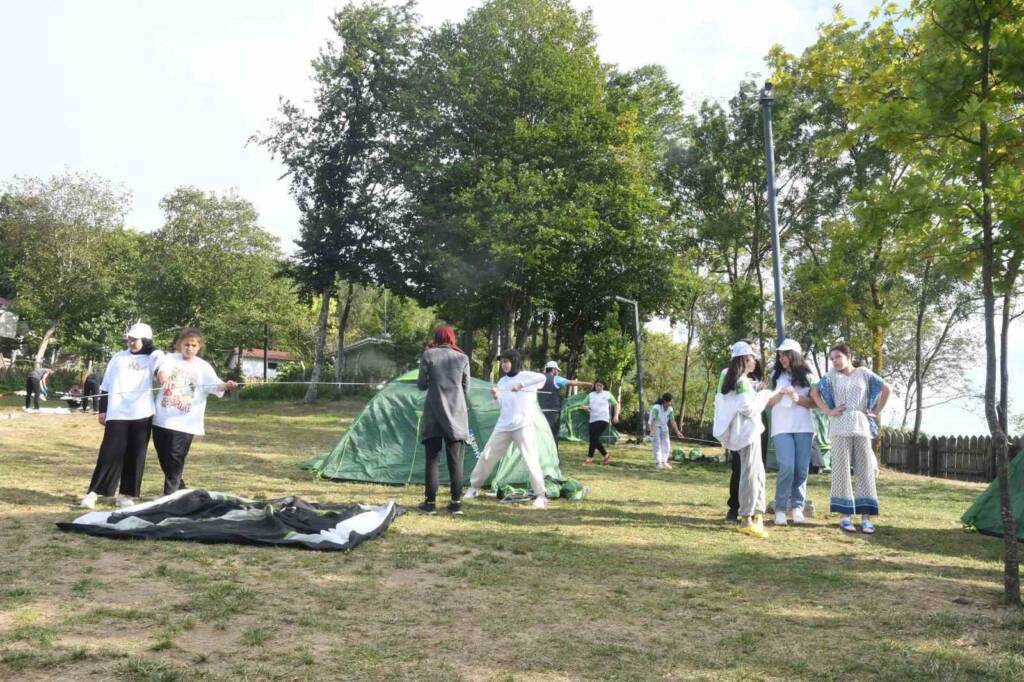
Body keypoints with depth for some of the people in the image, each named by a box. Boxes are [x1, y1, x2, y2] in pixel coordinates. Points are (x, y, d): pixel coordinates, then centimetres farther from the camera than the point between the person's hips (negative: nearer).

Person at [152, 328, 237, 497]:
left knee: (175, 459, -7)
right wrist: (164, 378, -44)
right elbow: (161, 369, -20)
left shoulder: (203, 366, 1)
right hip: (162, 419, 2)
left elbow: (215, 385, -14)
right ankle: (180, 489, 31)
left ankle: (170, 494, 6)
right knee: (164, 459, 12)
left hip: (184, 422, -2)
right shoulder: (170, 358, 2)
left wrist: (226, 385, -38)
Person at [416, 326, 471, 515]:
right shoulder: (462, 358, 6)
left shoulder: (428, 355, 1)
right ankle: (456, 503, 6)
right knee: (455, 461, 5)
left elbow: (421, 385, 3)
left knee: (432, 459, 4)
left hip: (433, 414, -1)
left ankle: (430, 503, 6)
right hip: (456, 415, 1)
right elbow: (466, 389, 10)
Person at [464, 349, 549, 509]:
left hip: (523, 425, -6)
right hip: (503, 426, 6)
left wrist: (521, 385, -31)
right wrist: (496, 397, -5)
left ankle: (540, 495, -4)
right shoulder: (502, 381, 13)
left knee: (531, 459, -11)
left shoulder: (525, 376, -5)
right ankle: (474, 487, 24)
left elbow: (542, 378, -27)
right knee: (487, 456, 9)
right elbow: (502, 407, 15)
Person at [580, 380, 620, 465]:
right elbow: (583, 405, 16)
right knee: (595, 439, 5)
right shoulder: (591, 395, 13)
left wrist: (616, 416, -1)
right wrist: (585, 407, -9)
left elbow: (616, 404, 10)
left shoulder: (607, 394, 4)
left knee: (594, 438, -15)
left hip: (603, 420, -5)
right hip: (592, 420, 5)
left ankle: (589, 458, -12)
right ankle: (606, 455, 23)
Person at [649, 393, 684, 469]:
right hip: (654, 426, -6)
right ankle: (658, 463, -5)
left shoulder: (670, 409, -11)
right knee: (656, 445, -10)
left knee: (665, 444, -1)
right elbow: (653, 420, -34)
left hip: (663, 426, 6)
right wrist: (653, 431, -44)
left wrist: (677, 432, -15)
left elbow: (672, 422, -9)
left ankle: (664, 462, 5)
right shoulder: (656, 408, -29)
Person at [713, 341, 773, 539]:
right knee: (750, 474, -7)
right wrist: (764, 394, -3)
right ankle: (747, 519, -5)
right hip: (747, 431, -10)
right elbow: (750, 409, -16)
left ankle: (757, 515, 17)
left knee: (758, 473, 14)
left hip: (741, 431, 10)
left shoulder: (729, 379, 11)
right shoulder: (742, 382, -16)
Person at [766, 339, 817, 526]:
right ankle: (780, 509, -4)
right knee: (787, 467, -12)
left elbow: (814, 403, 6)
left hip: (803, 427, 1)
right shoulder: (775, 375, 11)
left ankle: (797, 507, 10)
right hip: (781, 427, -1)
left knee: (802, 469, 0)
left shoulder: (807, 376, 9)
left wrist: (798, 399, -10)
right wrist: (779, 394, -9)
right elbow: (768, 403, 9)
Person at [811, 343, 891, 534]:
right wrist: (827, 411, -4)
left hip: (862, 427, 1)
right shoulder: (832, 375, 8)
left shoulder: (864, 373, 8)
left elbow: (886, 389, 10)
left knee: (865, 470, 0)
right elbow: (814, 392, 6)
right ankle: (844, 516, -1)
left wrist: (876, 411, 5)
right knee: (841, 470, -3)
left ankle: (866, 517, 2)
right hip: (840, 428, -1)